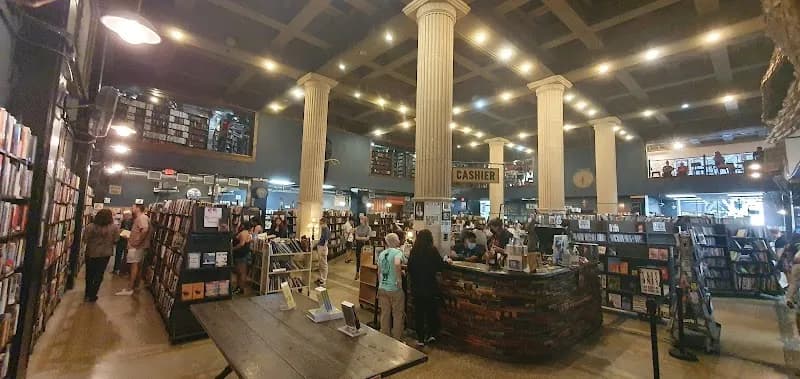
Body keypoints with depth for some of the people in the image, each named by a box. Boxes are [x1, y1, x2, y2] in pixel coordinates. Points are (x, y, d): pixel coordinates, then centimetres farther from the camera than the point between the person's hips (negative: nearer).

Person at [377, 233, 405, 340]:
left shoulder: (381, 254, 8)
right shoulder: (397, 252, -13)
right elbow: (397, 264, -34)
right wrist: (399, 279, -23)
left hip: (382, 288, 6)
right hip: (395, 289, -6)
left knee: (385, 314, 17)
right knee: (398, 315, 10)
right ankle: (396, 339, 21)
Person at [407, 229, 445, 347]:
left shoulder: (413, 251, -7)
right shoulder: (433, 250, -15)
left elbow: (409, 268, 2)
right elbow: (440, 266, -6)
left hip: (416, 287, 2)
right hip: (430, 286, -2)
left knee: (419, 311, 12)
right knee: (431, 310, 17)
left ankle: (420, 338, 19)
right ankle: (431, 334, 17)